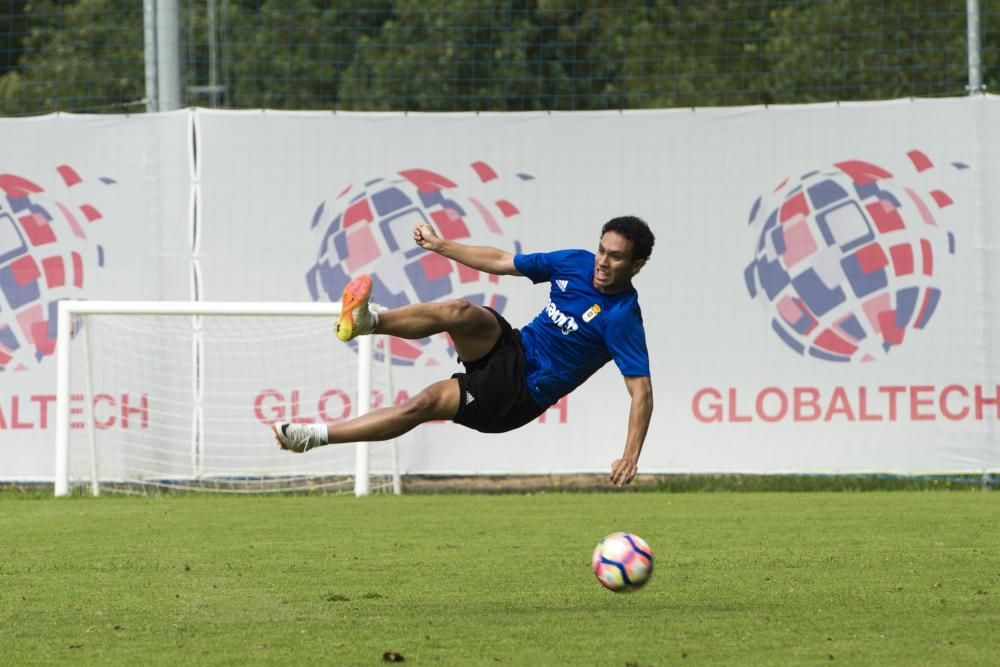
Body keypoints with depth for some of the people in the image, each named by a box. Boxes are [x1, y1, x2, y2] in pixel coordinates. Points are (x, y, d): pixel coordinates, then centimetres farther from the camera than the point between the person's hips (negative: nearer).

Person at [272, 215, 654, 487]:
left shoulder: (622, 317, -19)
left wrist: (631, 455, -36)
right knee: (459, 312, -27)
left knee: (423, 404, -18)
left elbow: (641, 390, -23)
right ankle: (367, 321, -43)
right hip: (511, 349, 6)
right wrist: (440, 246, 14)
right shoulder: (576, 264, 1)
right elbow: (501, 262, 13)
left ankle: (312, 437, -17)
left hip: (520, 394, -6)